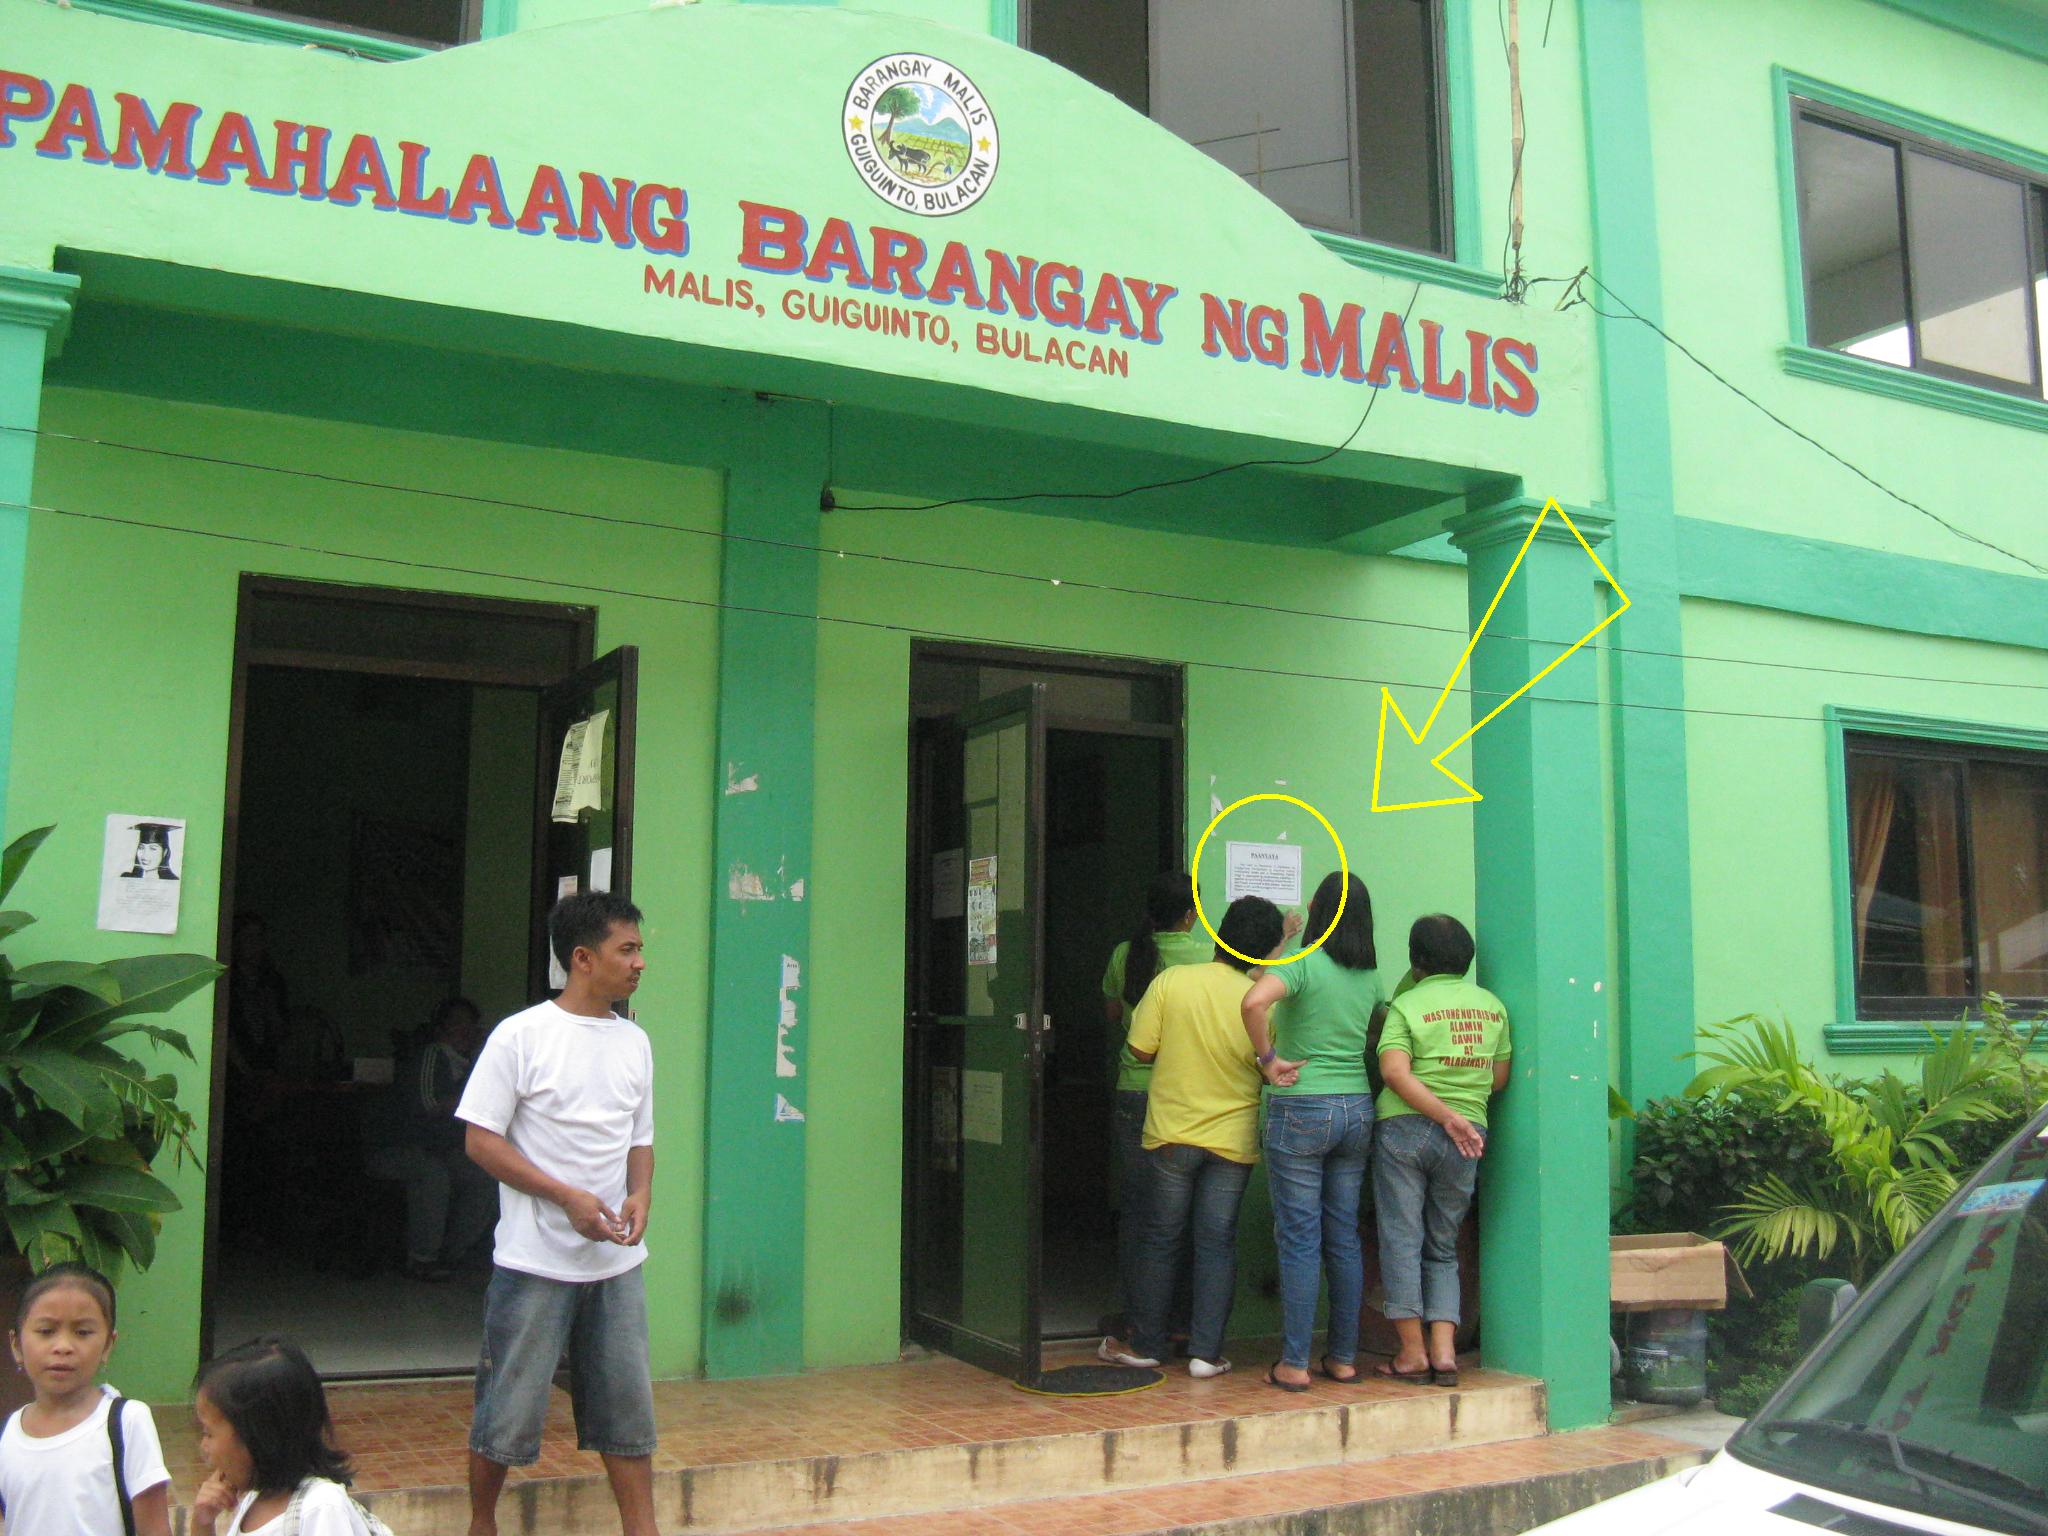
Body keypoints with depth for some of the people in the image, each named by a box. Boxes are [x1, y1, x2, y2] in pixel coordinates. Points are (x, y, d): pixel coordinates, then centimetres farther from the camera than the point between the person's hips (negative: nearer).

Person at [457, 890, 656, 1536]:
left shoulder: (634, 1041, 9)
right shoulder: (522, 1035, -8)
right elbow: (482, 1140, -9)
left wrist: (640, 1195, -5)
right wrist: (569, 1198, -17)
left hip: (617, 1263, 5)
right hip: (536, 1261, -5)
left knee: (628, 1407, 8)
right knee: (510, 1407, 5)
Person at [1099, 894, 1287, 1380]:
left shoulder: (1171, 981, -12)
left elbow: (1141, 1049, -7)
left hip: (1172, 1133, 0)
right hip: (1234, 1140, 1)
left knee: (1159, 1240, 11)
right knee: (1217, 1244, 8)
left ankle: (1145, 1344, 20)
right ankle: (1206, 1351, 8)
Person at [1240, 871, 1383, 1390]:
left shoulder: (1304, 963, -12)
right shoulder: (1370, 976, 7)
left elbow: (1255, 1001, -29)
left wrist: (1267, 1059, -16)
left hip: (1300, 1110, -6)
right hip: (1357, 1109, 6)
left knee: (1299, 1239, -1)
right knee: (1345, 1237, 12)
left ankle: (1294, 1364, 3)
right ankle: (1344, 1357, 19)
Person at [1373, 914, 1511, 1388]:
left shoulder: (1407, 1004, -3)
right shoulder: (1493, 1006, 9)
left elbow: (1395, 1072, -17)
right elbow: (1499, 1080, 12)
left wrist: (1447, 1116, -17)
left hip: (1404, 1127, -4)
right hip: (1468, 1136, 4)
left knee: (1402, 1240, 4)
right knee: (1443, 1248, 13)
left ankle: (1413, 1352, 5)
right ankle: (1444, 1350, 3)